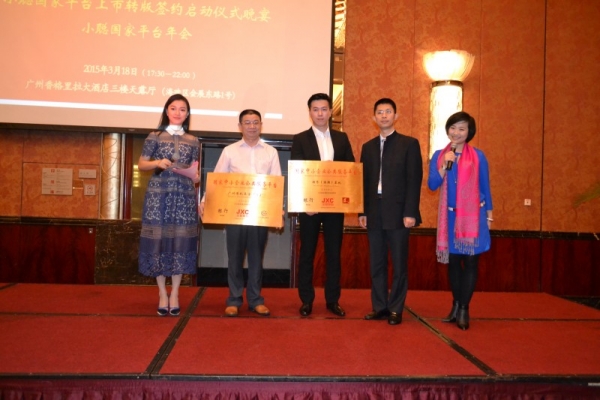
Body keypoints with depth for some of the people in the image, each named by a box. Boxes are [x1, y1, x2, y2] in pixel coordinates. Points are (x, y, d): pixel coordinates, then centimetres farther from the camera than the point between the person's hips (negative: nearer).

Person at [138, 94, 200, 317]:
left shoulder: (193, 141, 11)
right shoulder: (155, 137, 5)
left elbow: (195, 172, 12)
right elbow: (141, 165, 5)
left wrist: (196, 176, -9)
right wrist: (157, 163, -13)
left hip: (184, 196, 2)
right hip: (158, 195, -1)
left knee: (180, 241, 0)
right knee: (158, 240, -1)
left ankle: (174, 293, 11)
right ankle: (162, 293, 11)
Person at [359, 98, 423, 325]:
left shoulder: (409, 144, 2)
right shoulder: (368, 147, 14)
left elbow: (414, 180, -5)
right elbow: (364, 181, 13)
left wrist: (410, 212, -12)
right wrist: (362, 211, 6)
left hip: (398, 213, -4)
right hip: (374, 213, 4)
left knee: (399, 263, 2)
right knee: (376, 264, 8)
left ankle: (395, 309, 10)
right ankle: (379, 307, 17)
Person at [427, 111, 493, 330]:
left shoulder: (478, 156, -1)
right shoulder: (439, 155, 3)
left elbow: (485, 187, 4)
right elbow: (432, 185, -3)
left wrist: (489, 214, 5)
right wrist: (445, 166, -15)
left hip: (473, 215, -2)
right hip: (450, 216, 2)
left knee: (470, 262, 1)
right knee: (453, 261, 10)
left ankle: (464, 309, 8)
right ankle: (456, 305, 22)